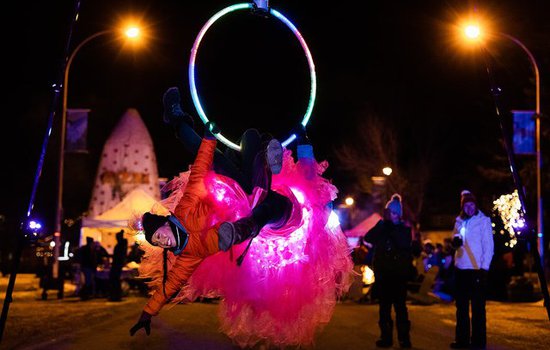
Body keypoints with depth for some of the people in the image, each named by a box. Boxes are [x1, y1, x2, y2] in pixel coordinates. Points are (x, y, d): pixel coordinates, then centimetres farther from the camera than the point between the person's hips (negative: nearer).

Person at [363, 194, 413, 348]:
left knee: (400, 305, -6)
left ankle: (404, 338, -2)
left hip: (399, 273, -3)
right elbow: (368, 238, -9)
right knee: (384, 305, 4)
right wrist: (384, 223, -12)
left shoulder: (404, 228, 4)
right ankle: (386, 337, 10)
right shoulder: (381, 227, 9)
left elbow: (405, 244, -15)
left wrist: (393, 227, -14)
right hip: (382, 272, 3)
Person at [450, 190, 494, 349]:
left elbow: (488, 246, -8)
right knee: (461, 306, 13)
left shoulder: (483, 221, -4)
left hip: (477, 269, -6)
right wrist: (455, 240, -4)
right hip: (461, 269, 6)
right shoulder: (459, 221, 12)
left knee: (477, 307, -2)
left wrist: (484, 268, -14)